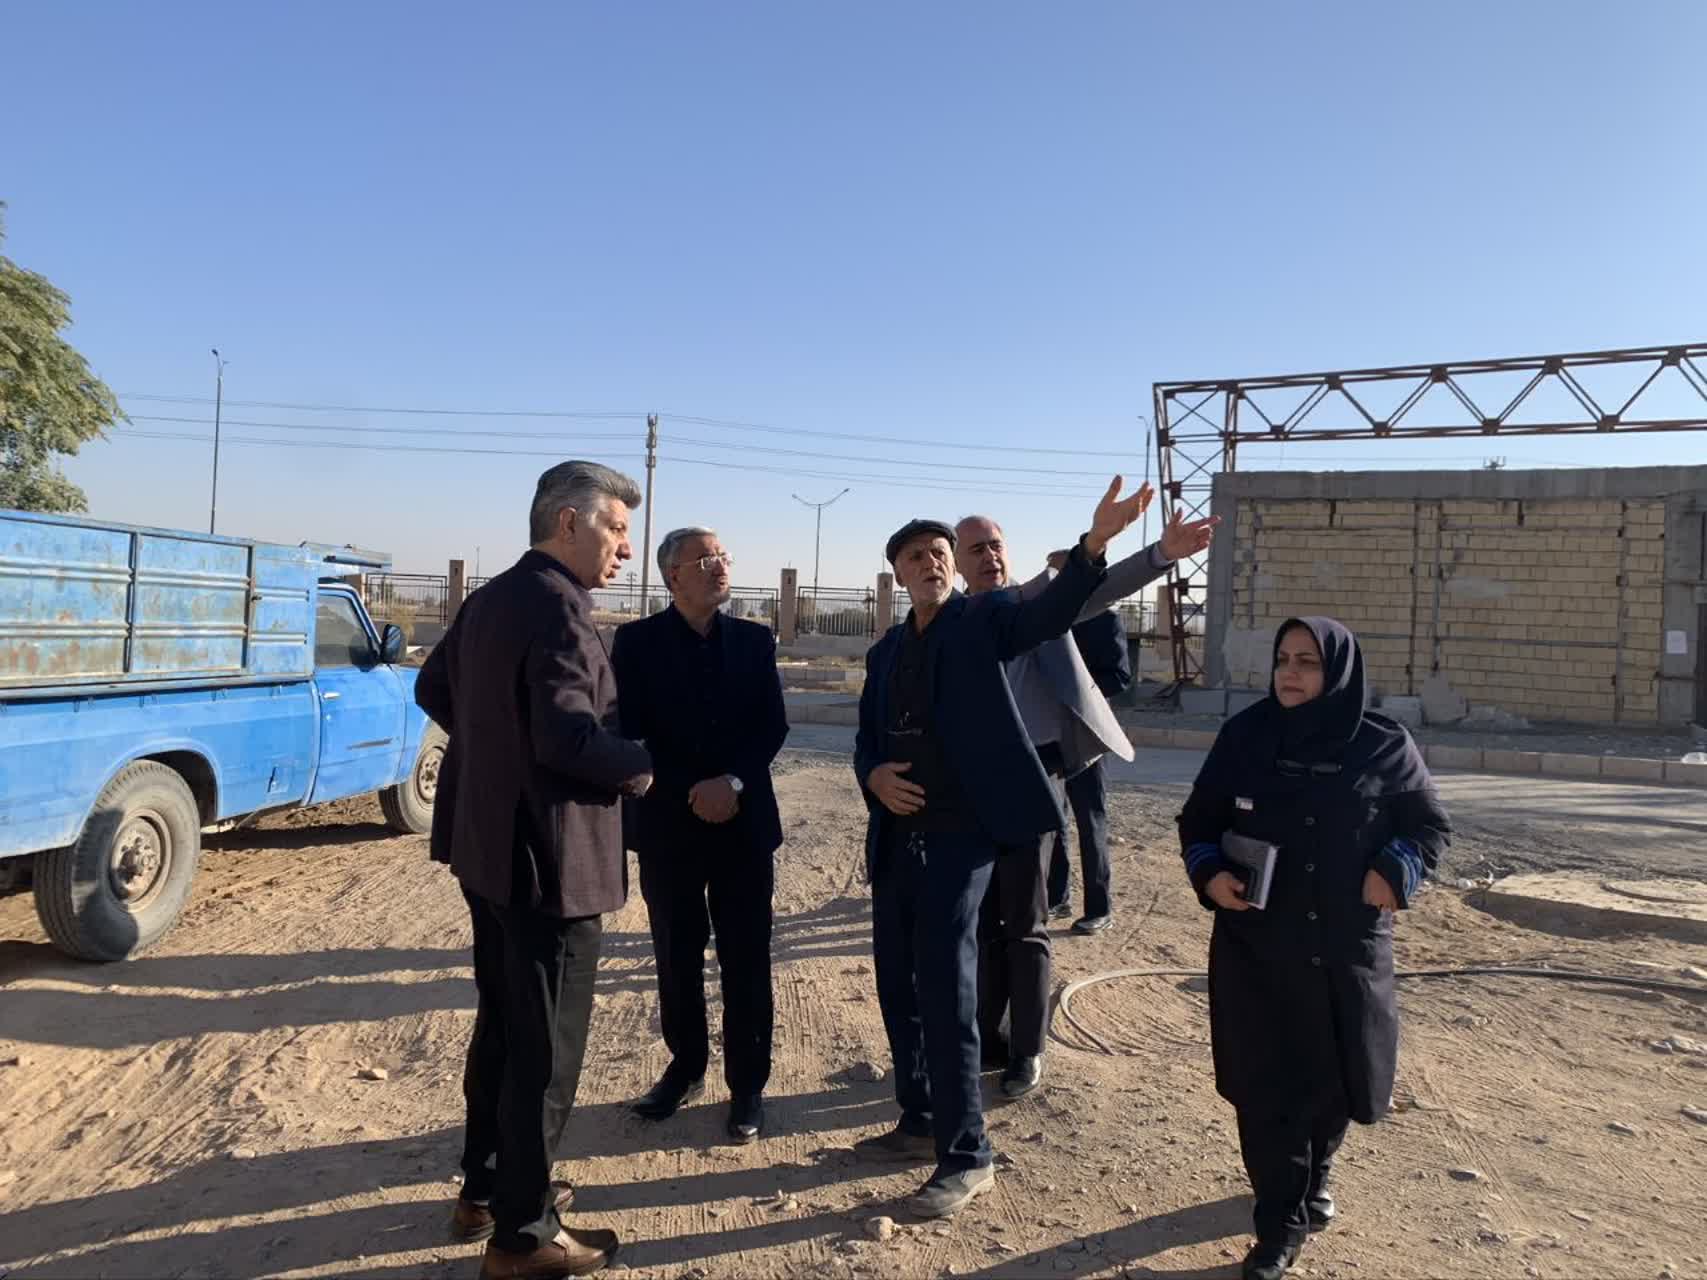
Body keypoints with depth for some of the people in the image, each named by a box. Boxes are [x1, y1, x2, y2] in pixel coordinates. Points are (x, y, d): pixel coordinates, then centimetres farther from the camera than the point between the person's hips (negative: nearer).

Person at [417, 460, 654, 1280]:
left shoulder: (490, 598, 10)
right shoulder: (557, 608, -21)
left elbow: (434, 690, 20)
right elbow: (569, 736, -29)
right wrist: (639, 766, -13)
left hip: (488, 844, 10)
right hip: (548, 854, -10)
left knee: (502, 1022, 21)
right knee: (546, 1046, 3)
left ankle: (484, 1188, 36)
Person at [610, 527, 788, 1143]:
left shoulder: (755, 640, 5)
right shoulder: (637, 641, -2)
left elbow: (773, 726, 0)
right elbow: (627, 727, -6)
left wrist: (733, 782, -15)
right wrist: (690, 794, -13)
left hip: (744, 824, 1)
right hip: (669, 824, -1)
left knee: (746, 961, 5)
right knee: (677, 959, 11)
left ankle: (748, 1085, 18)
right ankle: (685, 1068, 30)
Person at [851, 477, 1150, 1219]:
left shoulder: (982, 619, -1)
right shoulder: (886, 651, 15)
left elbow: (1053, 612, -20)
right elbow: (866, 738, 17)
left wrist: (1094, 543, -37)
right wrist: (873, 776, -6)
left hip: (960, 832, -6)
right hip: (897, 835, 7)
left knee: (945, 987, -7)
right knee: (898, 982, 14)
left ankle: (967, 1155, 6)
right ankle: (921, 1121, 31)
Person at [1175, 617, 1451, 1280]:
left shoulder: (1384, 747, -6)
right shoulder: (1243, 736, -4)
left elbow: (1431, 825, 5)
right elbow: (1198, 819, 4)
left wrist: (1395, 872, -12)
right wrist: (1209, 873, -13)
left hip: (1346, 949, 1)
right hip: (1254, 949, 0)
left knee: (1337, 1075, 16)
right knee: (1264, 1084, 0)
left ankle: (1314, 1174, 45)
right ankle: (1282, 1221, 17)